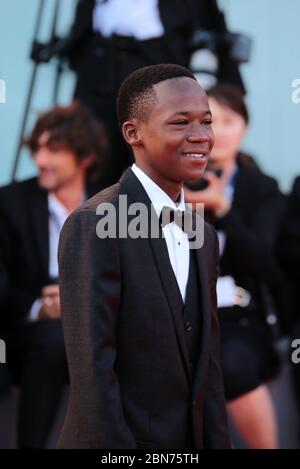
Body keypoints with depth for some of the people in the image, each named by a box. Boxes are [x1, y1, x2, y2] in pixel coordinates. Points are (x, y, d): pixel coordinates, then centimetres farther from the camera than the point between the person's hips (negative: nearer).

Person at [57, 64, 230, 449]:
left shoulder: (203, 237, 10)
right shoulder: (92, 225, -15)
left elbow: (206, 362, 11)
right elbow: (91, 368, -19)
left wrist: (217, 443, 4)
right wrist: (111, 450, -21)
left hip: (191, 441, 7)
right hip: (112, 442, -7)